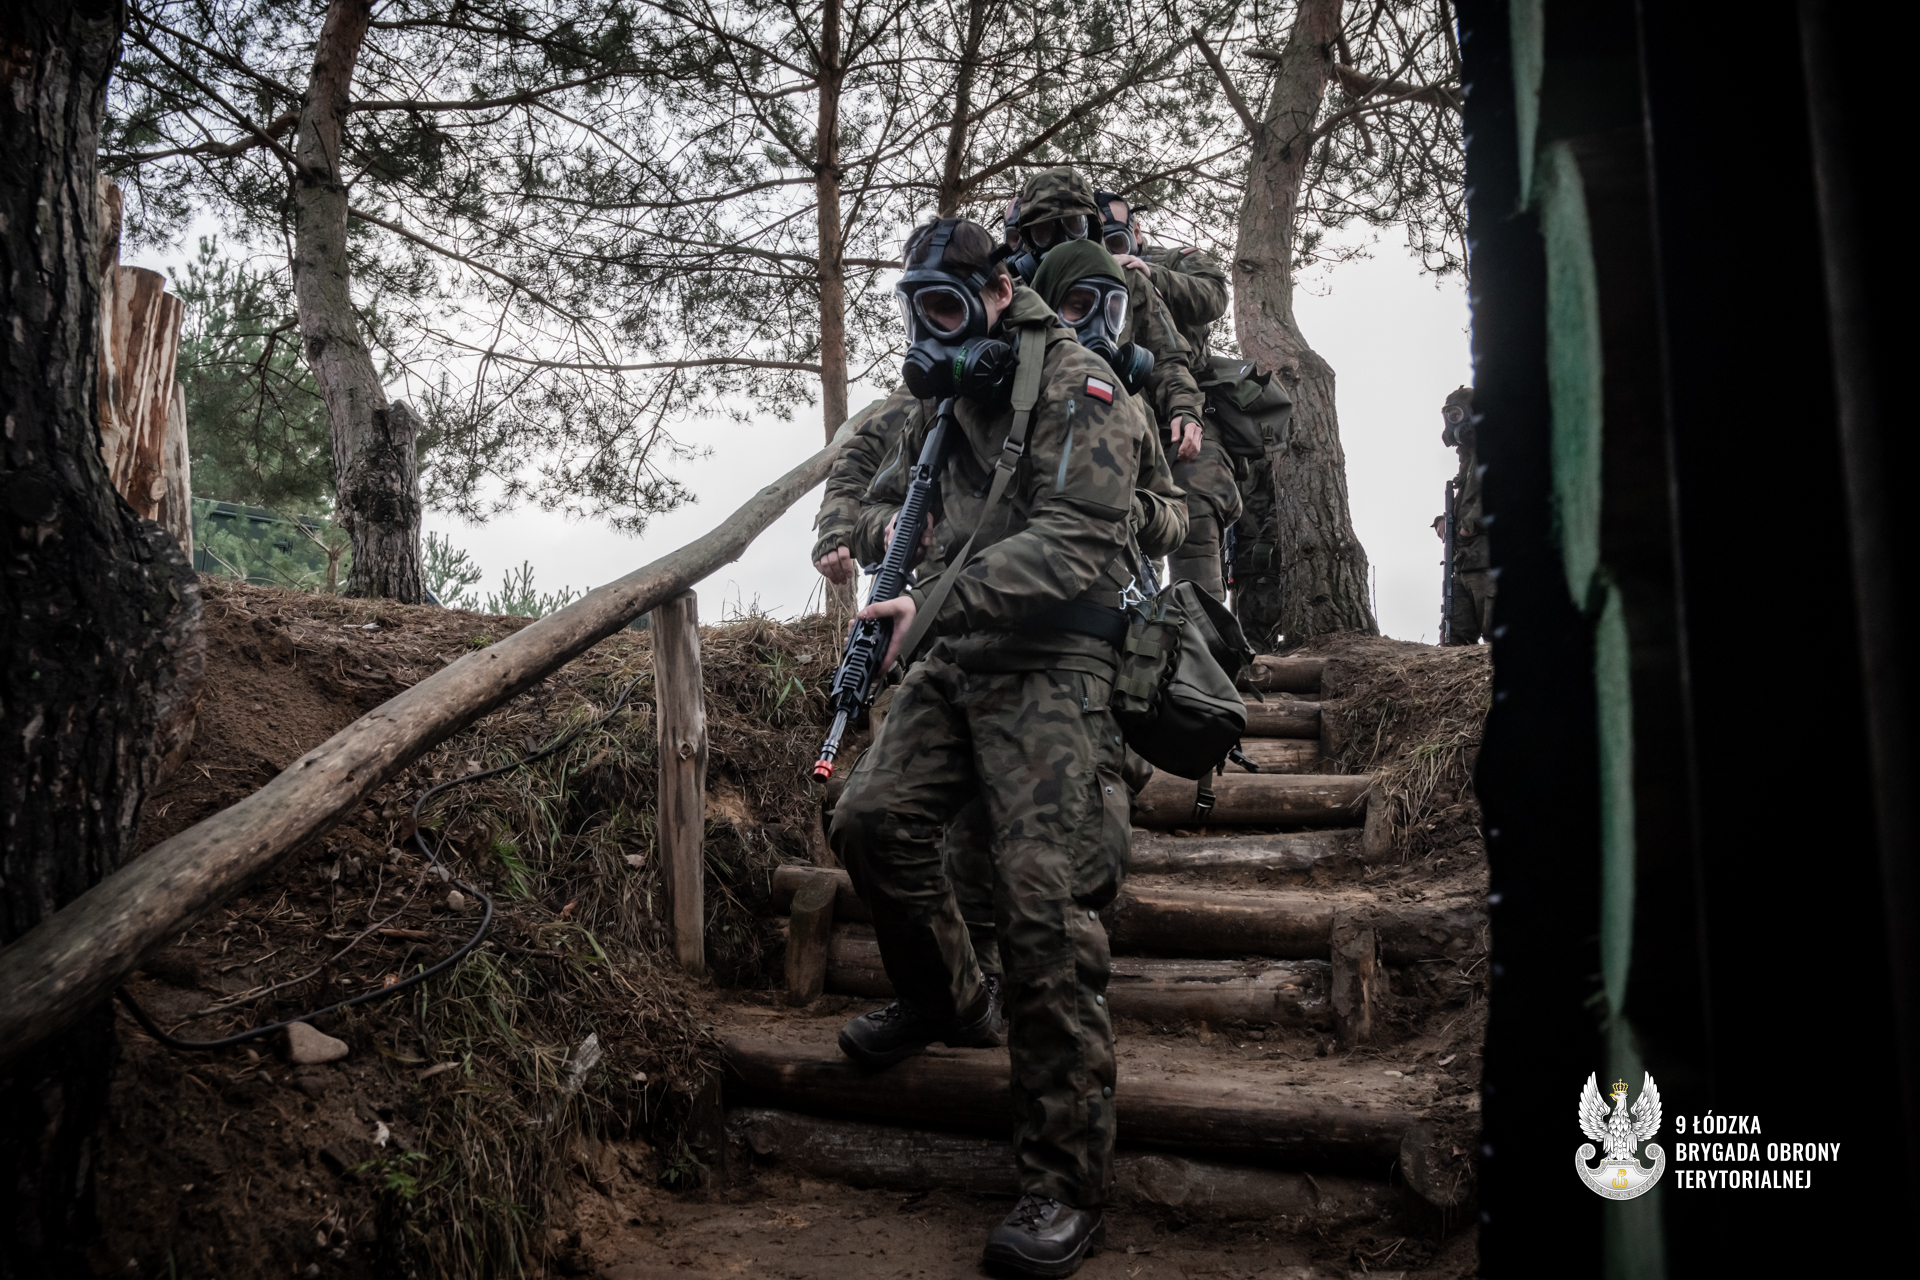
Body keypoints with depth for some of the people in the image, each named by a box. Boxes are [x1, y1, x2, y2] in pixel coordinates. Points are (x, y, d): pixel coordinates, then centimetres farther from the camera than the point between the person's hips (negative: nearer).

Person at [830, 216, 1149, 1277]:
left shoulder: (1072, 383, -8)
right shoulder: (943, 403, 17)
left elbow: (1078, 541, -20)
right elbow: (876, 502, 29)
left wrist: (935, 601, -24)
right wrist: (886, 526, 3)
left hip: (1052, 670, -8)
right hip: (955, 665, 8)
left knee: (1045, 903, -13)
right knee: (871, 819, -1)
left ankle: (1065, 1186, -4)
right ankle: (944, 1000, 27)